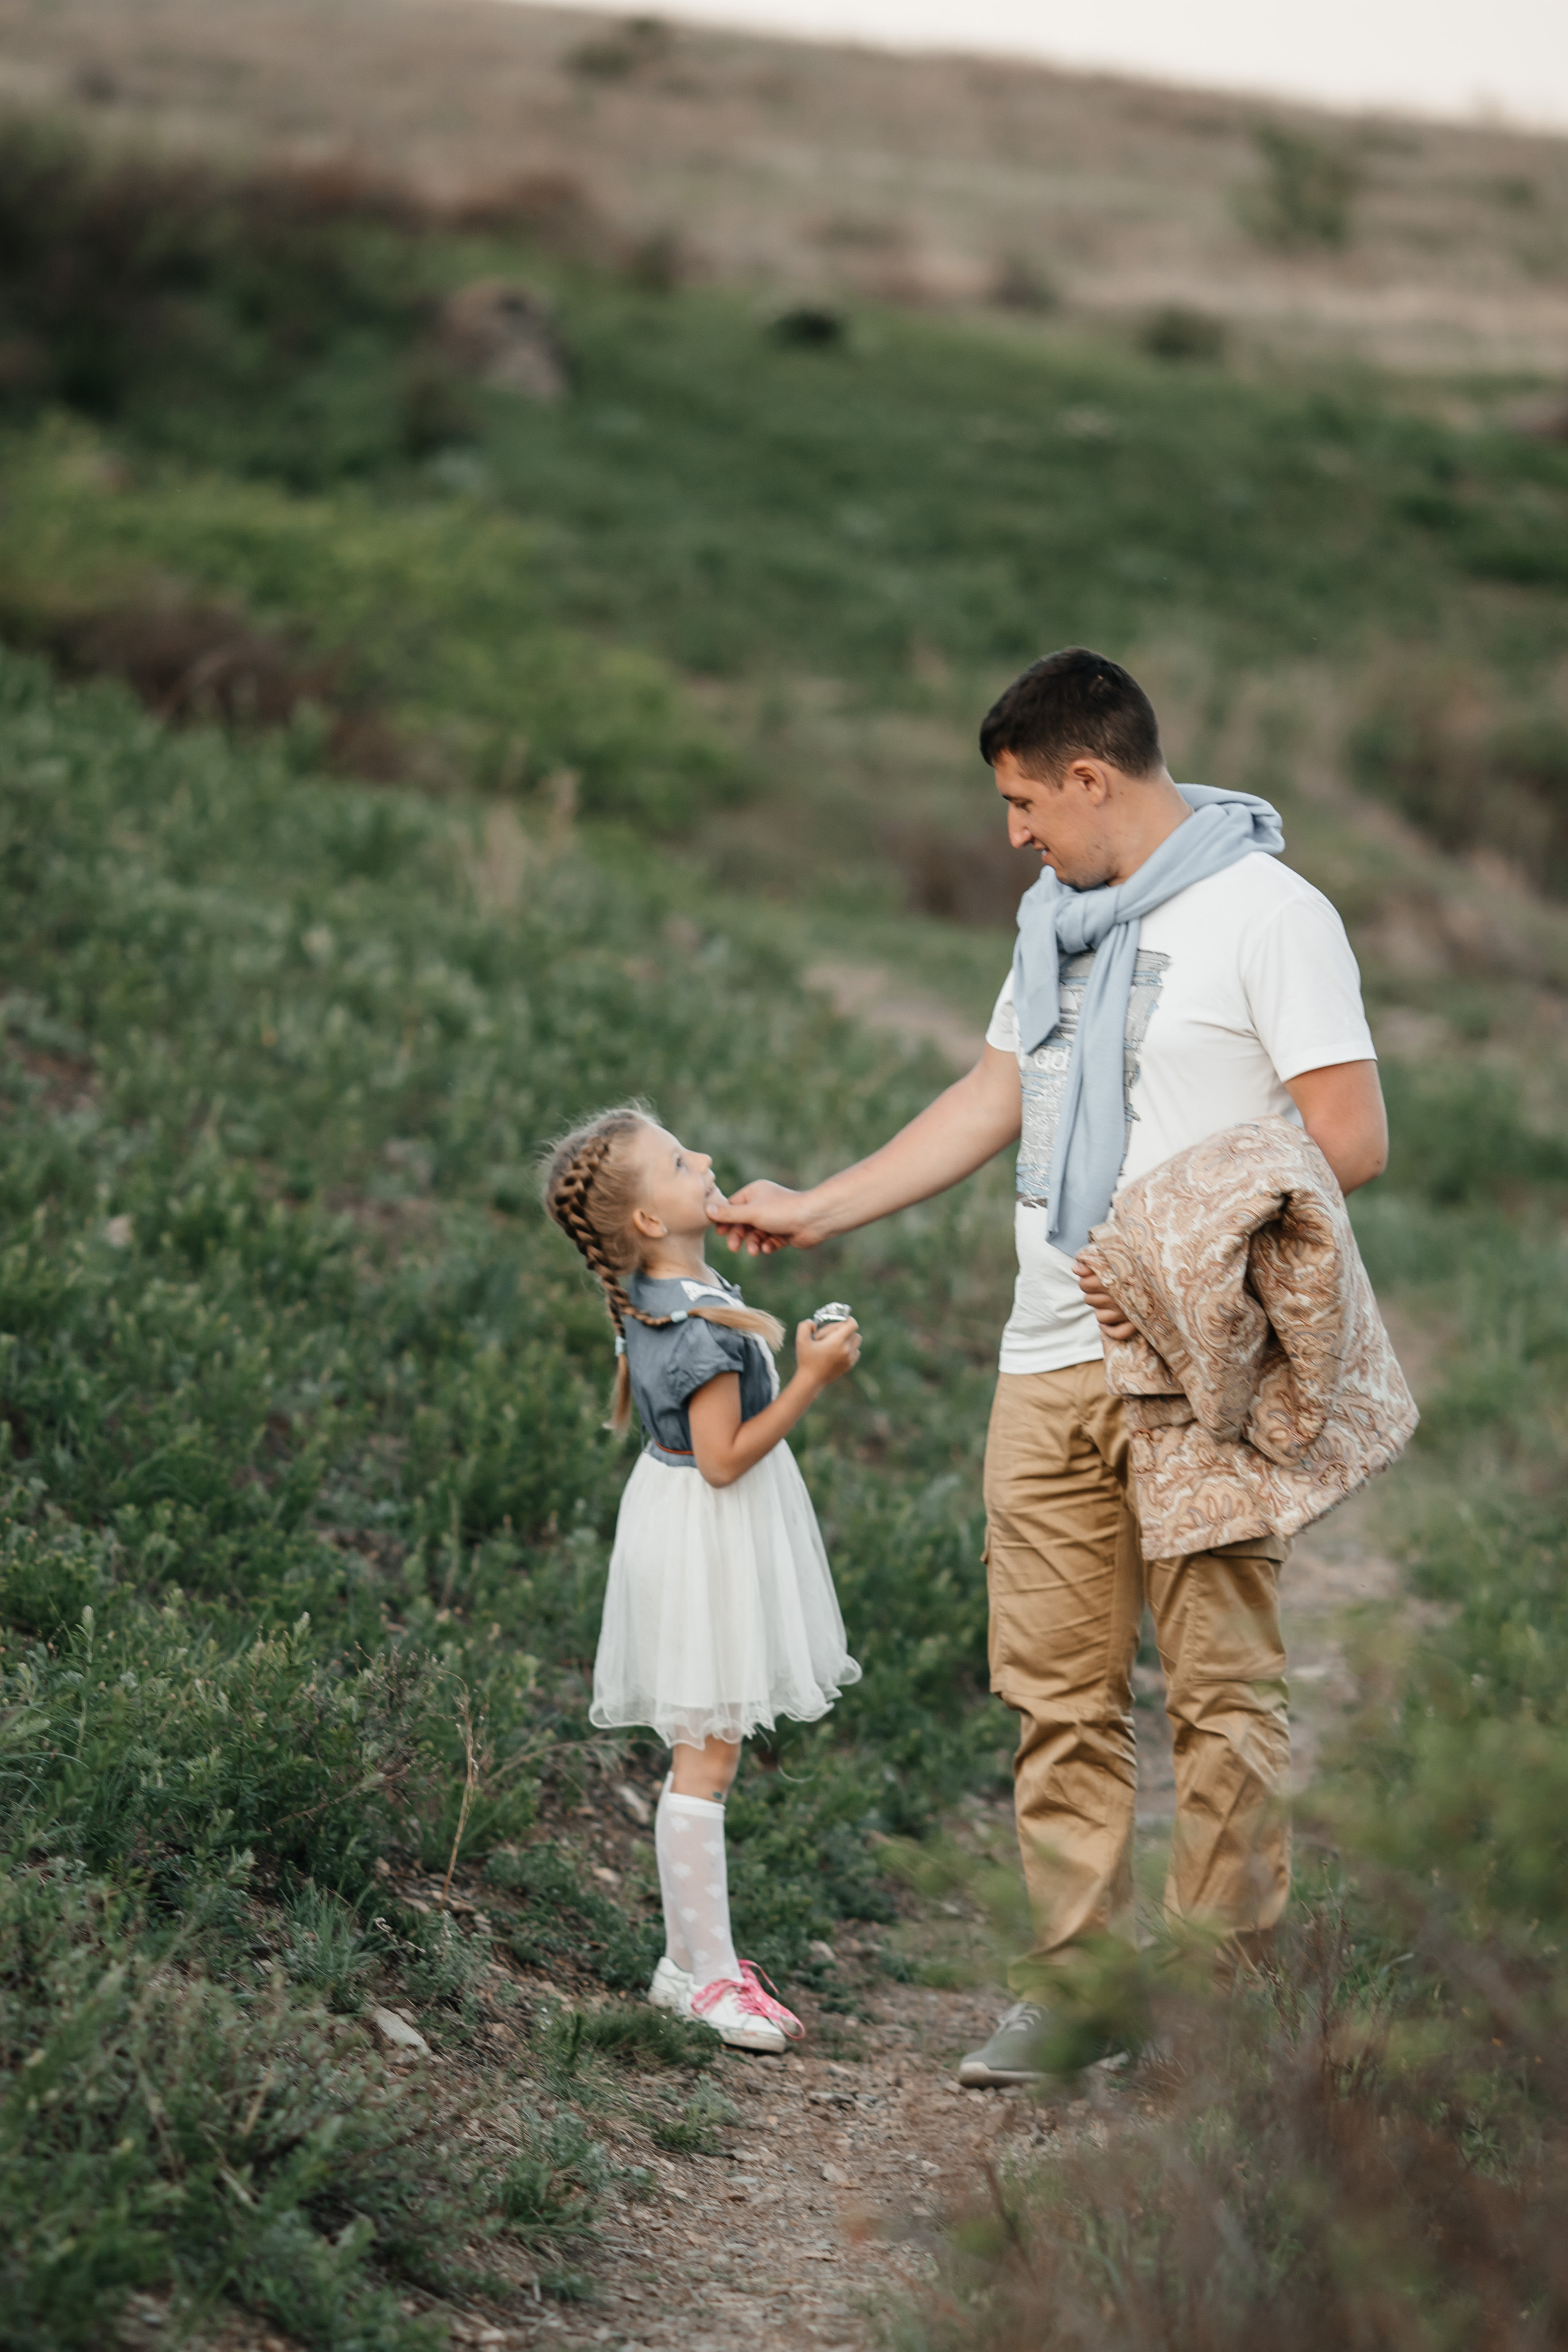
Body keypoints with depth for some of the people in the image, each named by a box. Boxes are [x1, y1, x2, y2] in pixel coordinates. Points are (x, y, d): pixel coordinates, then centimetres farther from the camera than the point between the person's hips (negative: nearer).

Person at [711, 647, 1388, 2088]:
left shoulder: (1268, 912, -6)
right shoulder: (1056, 917, 18)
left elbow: (1352, 1142, -11)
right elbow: (994, 1101, 26)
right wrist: (818, 1211, 24)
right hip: (1051, 1361, 7)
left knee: (1221, 1690, -4)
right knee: (1058, 1691, 6)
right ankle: (1077, 1981, 13)